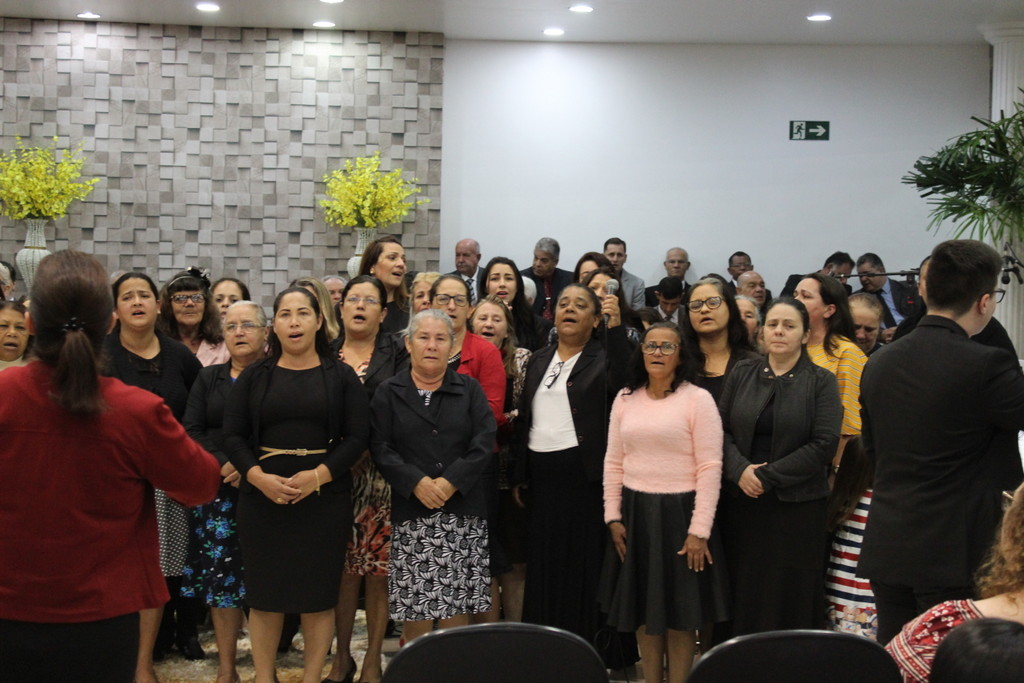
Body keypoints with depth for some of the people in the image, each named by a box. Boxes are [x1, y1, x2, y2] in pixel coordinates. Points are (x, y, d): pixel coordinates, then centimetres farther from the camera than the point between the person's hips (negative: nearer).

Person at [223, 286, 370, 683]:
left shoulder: (341, 376, 5)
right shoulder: (254, 376, 7)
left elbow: (357, 436, -2)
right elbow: (233, 435, 2)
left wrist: (317, 476, -15)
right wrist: (259, 477, -15)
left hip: (324, 498, -1)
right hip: (262, 497, 1)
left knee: (319, 591, 3)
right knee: (264, 591, 4)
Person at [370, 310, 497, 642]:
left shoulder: (470, 390, 11)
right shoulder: (388, 393, 9)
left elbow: (485, 443, 0)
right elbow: (380, 448, -1)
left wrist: (451, 482, -12)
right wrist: (416, 483, -14)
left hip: (463, 511, 1)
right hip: (411, 513, -1)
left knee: (457, 608, 1)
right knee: (416, 610, -2)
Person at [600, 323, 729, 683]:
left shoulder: (698, 399, -7)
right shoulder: (625, 399, 7)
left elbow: (710, 469, -10)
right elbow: (613, 463, 11)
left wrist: (699, 530, -15)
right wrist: (613, 517, 4)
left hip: (679, 512, -4)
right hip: (635, 513, 4)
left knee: (679, 615, 4)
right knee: (643, 610, 11)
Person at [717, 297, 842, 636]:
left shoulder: (821, 381, 0)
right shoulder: (741, 374, 9)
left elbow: (824, 444, -9)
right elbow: (721, 429, 5)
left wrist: (767, 475, -12)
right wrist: (740, 470, -13)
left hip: (797, 505, -2)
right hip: (743, 503, 3)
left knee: (790, 599, 2)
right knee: (744, 595, 5)